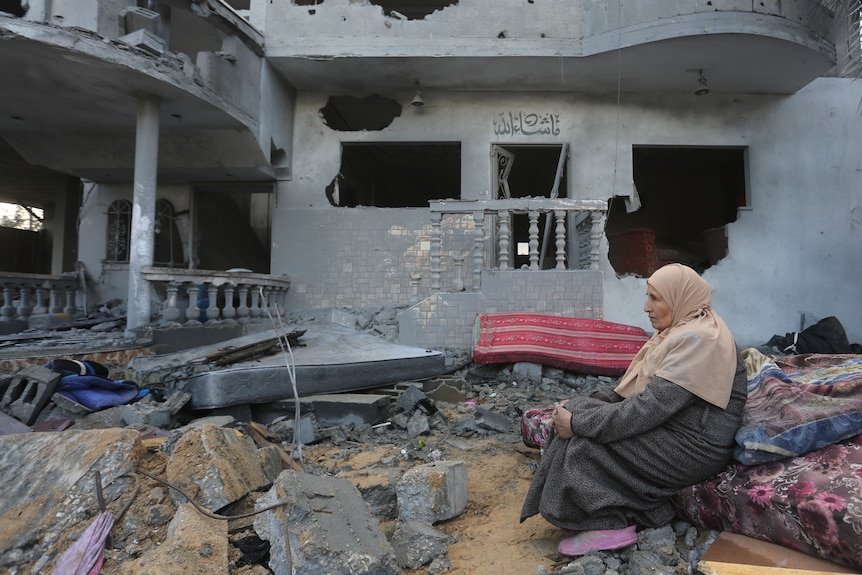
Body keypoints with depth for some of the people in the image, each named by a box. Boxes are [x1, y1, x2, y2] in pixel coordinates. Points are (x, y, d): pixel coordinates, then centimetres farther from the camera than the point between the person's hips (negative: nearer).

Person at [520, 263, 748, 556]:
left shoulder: (699, 339, -21)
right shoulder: (679, 332, 11)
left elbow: (650, 408, -29)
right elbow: (629, 388, 10)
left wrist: (579, 421, -24)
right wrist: (580, 406, -3)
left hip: (691, 448, -9)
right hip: (668, 429, 10)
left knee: (584, 437, -16)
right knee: (579, 412, -3)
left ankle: (610, 525, -2)